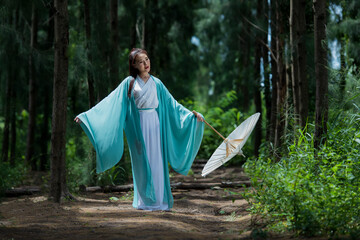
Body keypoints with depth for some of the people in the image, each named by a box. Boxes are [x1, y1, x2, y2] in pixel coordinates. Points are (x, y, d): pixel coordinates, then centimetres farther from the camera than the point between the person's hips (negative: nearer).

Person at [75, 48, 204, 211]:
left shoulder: (156, 83, 10)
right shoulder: (129, 83, 3)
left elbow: (171, 103, 13)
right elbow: (110, 102, 1)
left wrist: (191, 114, 6)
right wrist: (86, 115, -5)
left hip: (154, 124, 2)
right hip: (138, 125, -2)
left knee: (156, 161, -1)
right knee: (142, 162, -2)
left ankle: (158, 200, 6)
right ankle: (144, 201, 7)